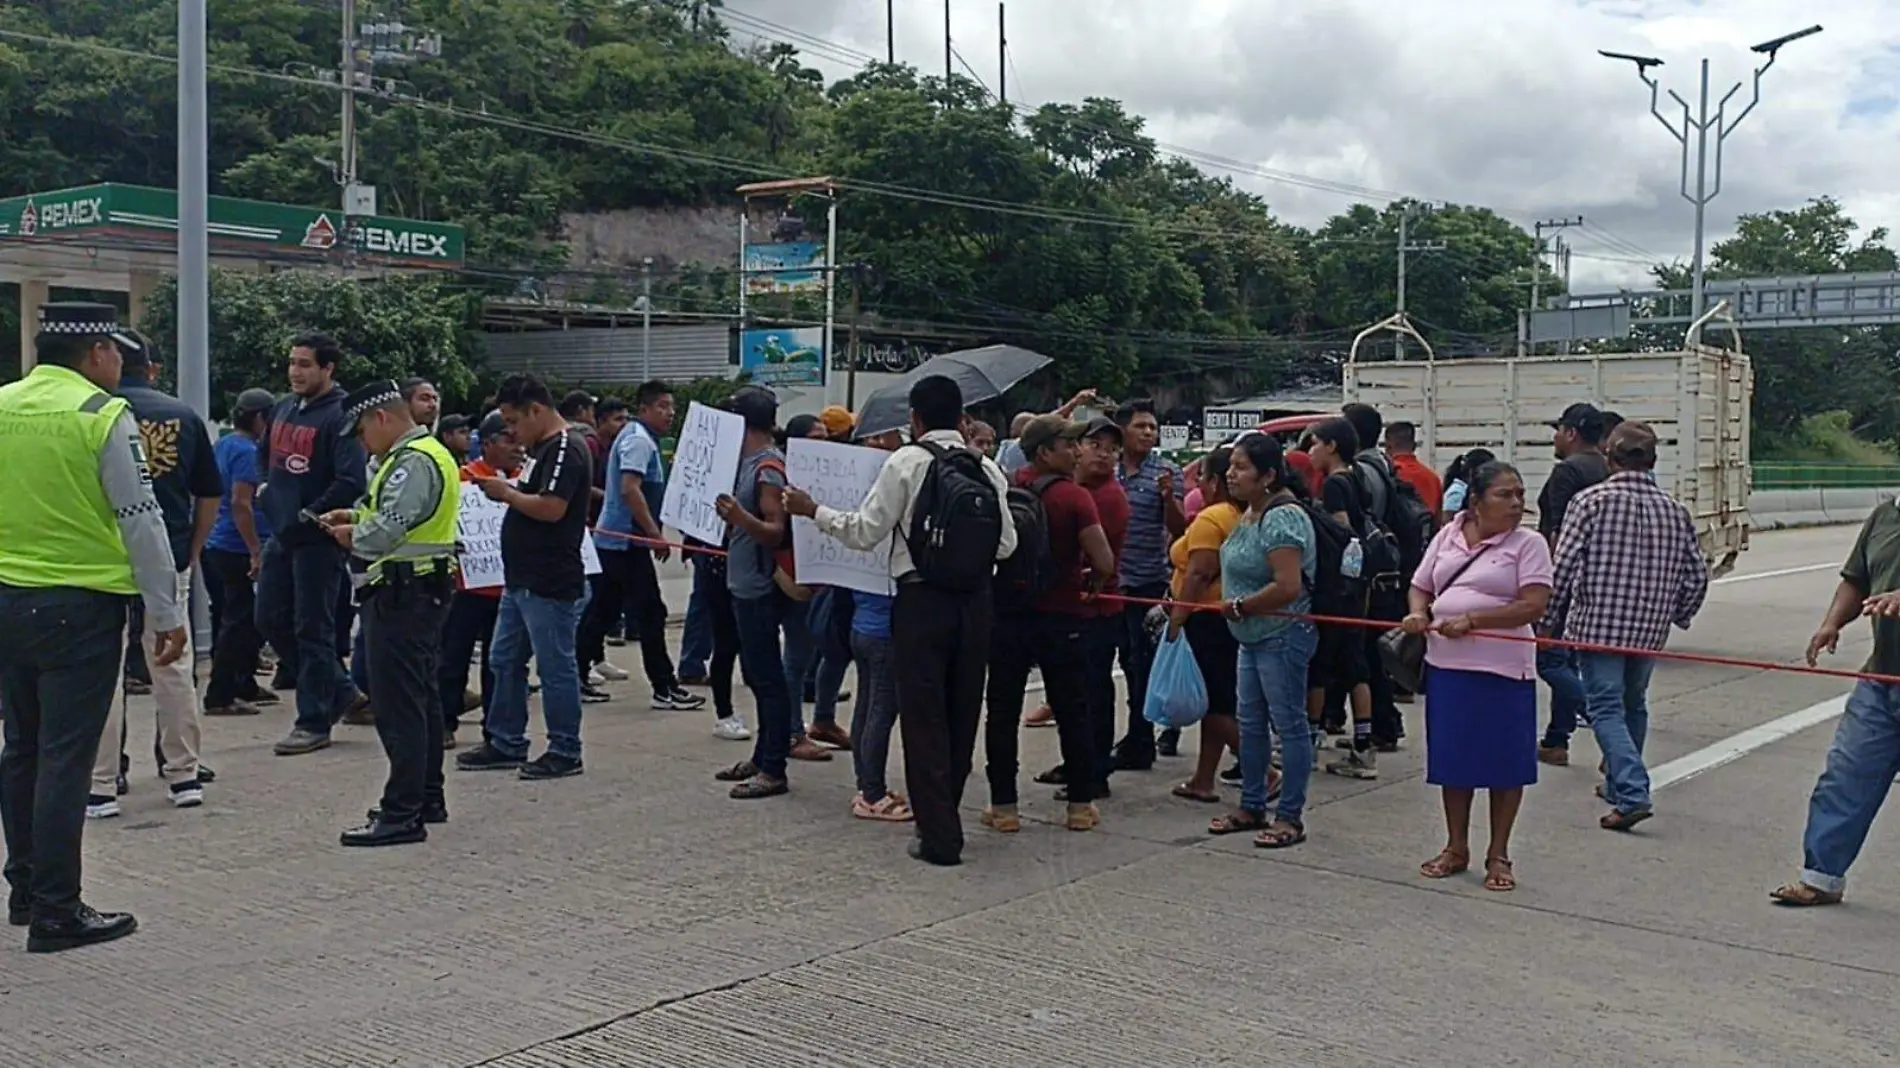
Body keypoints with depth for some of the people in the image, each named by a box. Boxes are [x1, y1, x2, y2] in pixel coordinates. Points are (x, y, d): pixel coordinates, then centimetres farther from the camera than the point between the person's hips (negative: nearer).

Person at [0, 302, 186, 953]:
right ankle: (56, 912, 4)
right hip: (80, 606, -6)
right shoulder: (103, 414, -11)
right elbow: (141, 520, -11)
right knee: (65, 758, -1)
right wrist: (167, 614, -6)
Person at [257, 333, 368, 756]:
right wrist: (267, 488, 12)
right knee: (271, 619, 12)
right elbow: (266, 454, 29)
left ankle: (314, 722, 9)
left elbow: (352, 482, -23)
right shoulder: (283, 408, 11)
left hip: (318, 539, -9)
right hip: (281, 533, 9)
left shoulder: (340, 416, -15)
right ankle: (337, 690, 26)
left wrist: (310, 515, -18)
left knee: (313, 628, -2)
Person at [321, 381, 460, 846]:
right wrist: (356, 517, 11)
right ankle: (427, 799, 27)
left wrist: (352, 536, -4)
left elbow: (386, 532, -23)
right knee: (420, 699, 17)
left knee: (398, 706, -9)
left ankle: (402, 815, -6)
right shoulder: (424, 454, 18)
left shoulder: (414, 462, -16)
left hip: (402, 596, -11)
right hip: (423, 592, 11)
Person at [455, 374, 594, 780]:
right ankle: (505, 744, 25)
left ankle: (565, 752, 8)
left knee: (555, 668, -1)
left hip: (551, 586, -11)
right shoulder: (539, 448, 16)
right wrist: (502, 486, 7)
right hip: (521, 580, 11)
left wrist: (506, 492, -13)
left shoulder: (566, 449, -16)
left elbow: (552, 507, -25)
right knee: (505, 662, 16)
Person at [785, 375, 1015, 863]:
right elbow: (1006, 544, 4)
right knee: (962, 713, 15)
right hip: (975, 602, 5)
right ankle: (943, 818, 28)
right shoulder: (987, 469, 4)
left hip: (922, 601, -4)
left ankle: (938, 836, 3)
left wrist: (813, 511, 6)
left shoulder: (906, 462, -7)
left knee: (924, 717, 2)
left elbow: (865, 532, -8)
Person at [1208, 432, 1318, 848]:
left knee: (1289, 724, 1)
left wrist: (1238, 607, -17)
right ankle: (1252, 806, 28)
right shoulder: (1251, 514, 8)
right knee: (1250, 725, 16)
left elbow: (1288, 587, -28)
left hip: (1281, 638, -10)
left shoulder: (1282, 518, -21)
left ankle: (1291, 817, 9)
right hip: (1253, 639, 10)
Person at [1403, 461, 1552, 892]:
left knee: (1505, 761, 4)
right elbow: (1421, 587, 17)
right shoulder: (1447, 537, 10)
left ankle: (1498, 855, 17)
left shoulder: (1528, 544, -4)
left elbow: (1533, 606, -14)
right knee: (1452, 758, 11)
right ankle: (1456, 847, 25)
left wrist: (1471, 620, -20)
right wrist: (1418, 614, -5)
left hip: (1504, 668, -4)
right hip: (1447, 664, 4)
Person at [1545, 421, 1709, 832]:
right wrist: (1677, 616, 24)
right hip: (1649, 630, 5)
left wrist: (1550, 621, 0)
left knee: (1606, 708, -2)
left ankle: (1632, 795, -15)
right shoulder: (1674, 511, 3)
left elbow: (1564, 567, -11)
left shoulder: (1591, 501, -9)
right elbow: (1697, 575, 7)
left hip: (1597, 625, -4)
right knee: (1633, 706, 20)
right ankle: (1618, 783, 33)